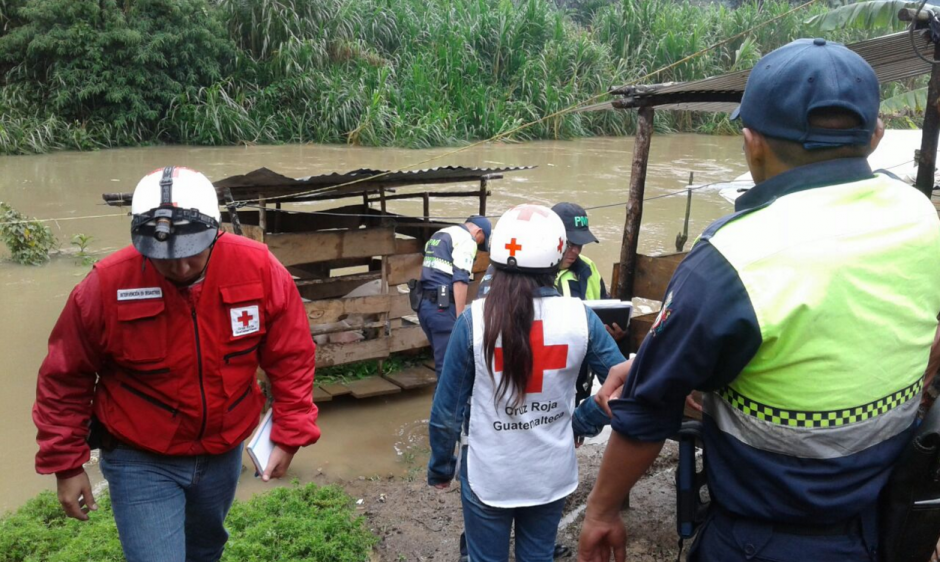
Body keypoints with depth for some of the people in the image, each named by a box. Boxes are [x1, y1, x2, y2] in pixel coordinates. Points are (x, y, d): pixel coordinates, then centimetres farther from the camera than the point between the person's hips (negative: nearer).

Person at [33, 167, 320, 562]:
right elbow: (65, 380, -9)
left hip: (224, 453, 4)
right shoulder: (107, 286, -23)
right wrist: (66, 463, -6)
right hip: (140, 461, -3)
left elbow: (291, 357, -9)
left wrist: (289, 436, -10)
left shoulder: (259, 270, -20)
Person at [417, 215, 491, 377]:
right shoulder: (466, 239, -6)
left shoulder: (439, 235, 22)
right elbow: (460, 280, -16)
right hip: (443, 306, -9)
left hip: (425, 303, 9)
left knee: (443, 358, 18)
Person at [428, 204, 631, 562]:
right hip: (552, 474, 2)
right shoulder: (580, 317, -13)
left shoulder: (474, 320, -17)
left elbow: (447, 408, -11)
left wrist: (440, 466, 4)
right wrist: (579, 423, 5)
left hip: (488, 476, -1)